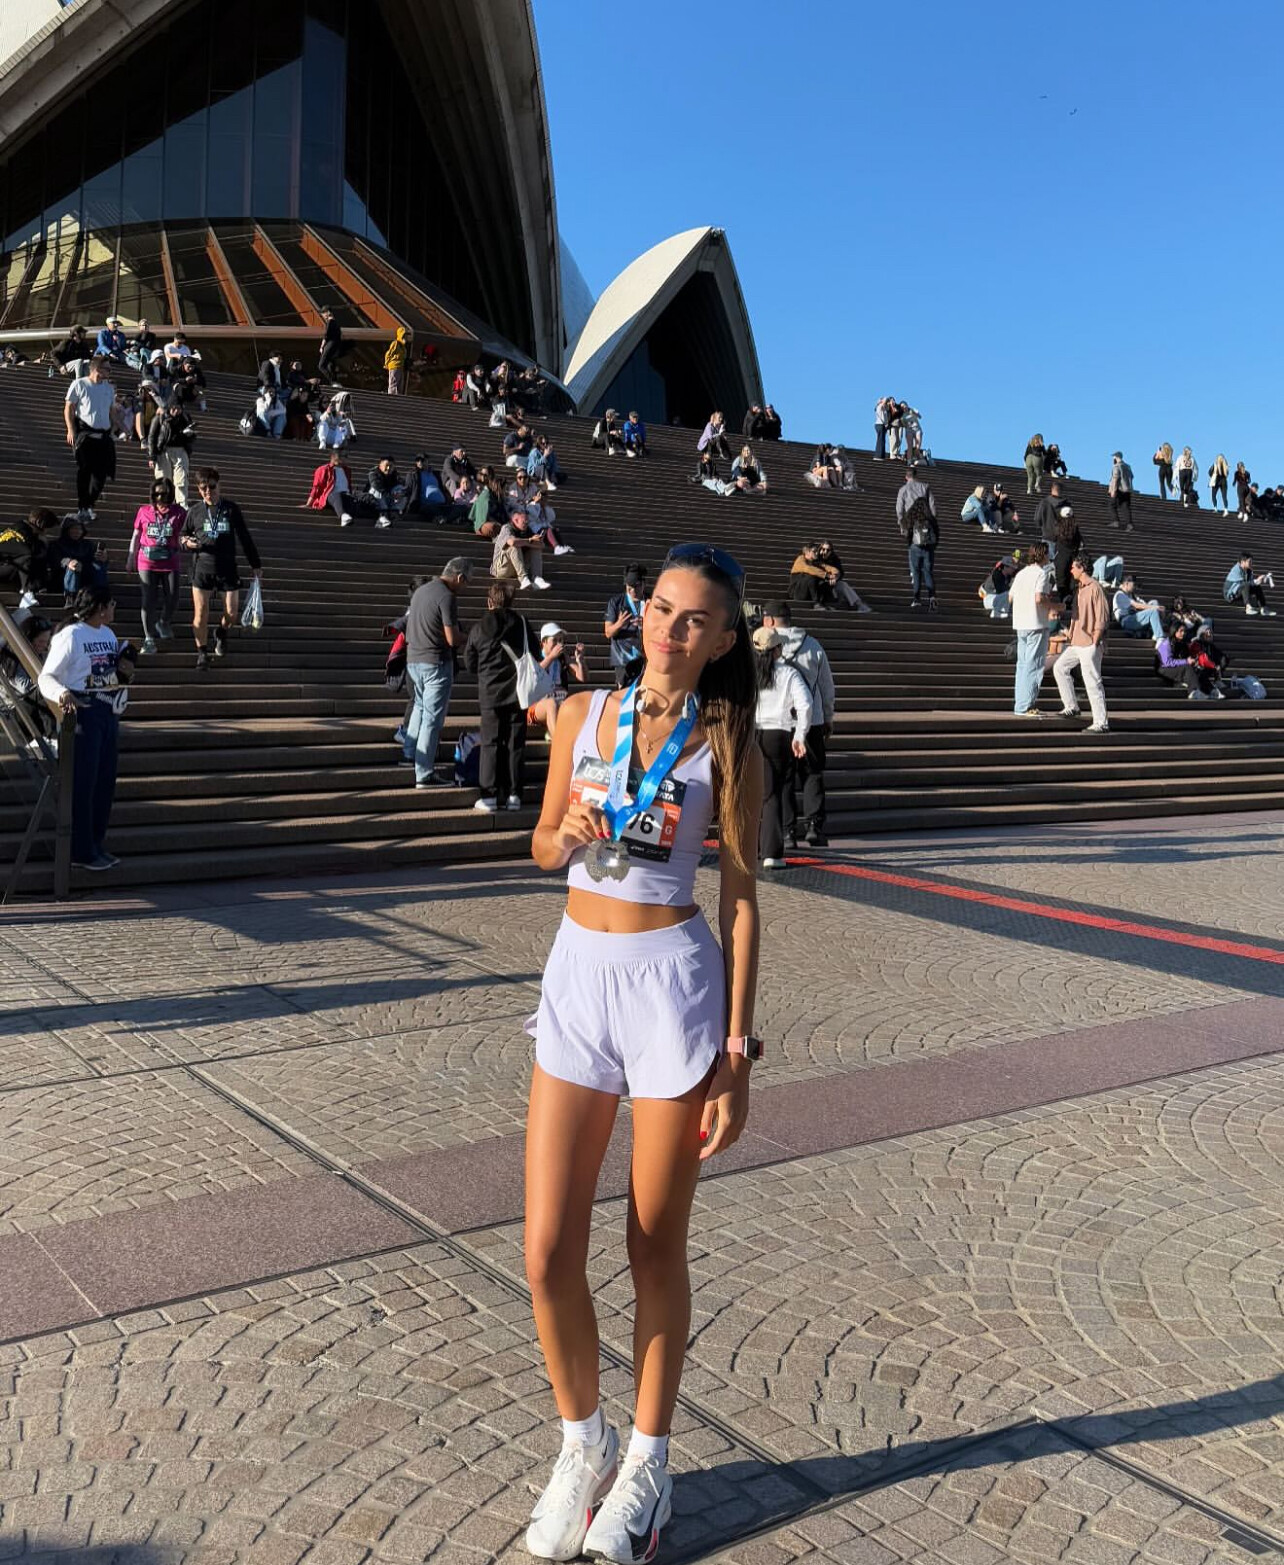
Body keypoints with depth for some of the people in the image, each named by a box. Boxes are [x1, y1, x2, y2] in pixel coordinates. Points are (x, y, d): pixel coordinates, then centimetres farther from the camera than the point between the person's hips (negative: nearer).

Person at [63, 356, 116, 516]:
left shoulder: (108, 387, 14)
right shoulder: (79, 385, -1)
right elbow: (68, 408, -1)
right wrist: (71, 430, -11)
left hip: (104, 434, 5)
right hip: (84, 433, -4)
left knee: (102, 472, -1)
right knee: (84, 471, -2)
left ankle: (90, 504, 13)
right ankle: (83, 506, 5)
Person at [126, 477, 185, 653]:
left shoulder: (178, 513, 0)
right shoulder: (144, 511, 4)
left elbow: (181, 536, 1)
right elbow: (136, 535, 12)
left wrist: (184, 540, -23)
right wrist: (131, 558, 13)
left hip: (171, 564, 0)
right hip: (147, 564, 0)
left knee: (172, 599, 0)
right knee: (149, 600, -3)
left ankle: (164, 622, 34)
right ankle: (149, 639, 2)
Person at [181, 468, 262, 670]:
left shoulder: (231, 509, 4)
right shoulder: (195, 511, 6)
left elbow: (245, 538, 8)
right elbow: (183, 535, 18)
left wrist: (256, 565, 8)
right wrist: (187, 543, -7)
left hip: (227, 569, 0)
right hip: (202, 568, 0)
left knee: (231, 613, -1)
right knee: (200, 614, -3)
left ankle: (221, 633, 32)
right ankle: (202, 651, 14)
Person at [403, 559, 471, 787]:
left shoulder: (420, 591, 11)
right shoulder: (447, 597, -16)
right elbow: (452, 639, -18)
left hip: (413, 660, 8)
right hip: (436, 663, -8)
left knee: (421, 705, 29)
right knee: (432, 718, -3)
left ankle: (409, 753, 32)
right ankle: (424, 775, -2)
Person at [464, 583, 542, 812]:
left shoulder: (479, 628, -4)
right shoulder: (522, 625, -2)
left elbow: (470, 664, 3)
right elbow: (535, 658, 4)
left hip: (490, 694, -1)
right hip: (518, 693, 1)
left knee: (490, 744, 3)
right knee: (516, 744, 7)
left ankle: (489, 797, 0)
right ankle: (514, 795, 7)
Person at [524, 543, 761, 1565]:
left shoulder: (726, 746, -4)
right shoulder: (583, 714, 4)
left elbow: (741, 902, -4)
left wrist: (737, 1056, -7)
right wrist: (571, 830, -11)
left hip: (673, 983, -3)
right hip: (577, 977, 3)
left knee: (656, 1249, 9)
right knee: (549, 1255, 5)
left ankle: (647, 1461, 32)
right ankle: (583, 1443, 31)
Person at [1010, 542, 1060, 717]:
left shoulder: (1021, 573, 13)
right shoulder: (1042, 573, -10)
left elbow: (1010, 597, 15)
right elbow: (1039, 598, -22)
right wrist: (1055, 607, -6)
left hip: (1020, 624, 8)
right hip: (1037, 624, -8)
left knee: (1022, 664, 13)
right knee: (1034, 665, -4)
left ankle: (1020, 704, 15)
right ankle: (1026, 706, -6)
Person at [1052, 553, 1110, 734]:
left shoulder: (1095, 588, -13)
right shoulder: (1078, 588, 15)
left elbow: (1102, 619, -16)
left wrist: (1094, 644, -18)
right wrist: (1070, 636, 18)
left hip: (1089, 644, -10)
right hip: (1076, 643, 10)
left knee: (1092, 682, -9)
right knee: (1060, 668, 15)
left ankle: (1101, 722, -6)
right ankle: (1071, 707, 23)